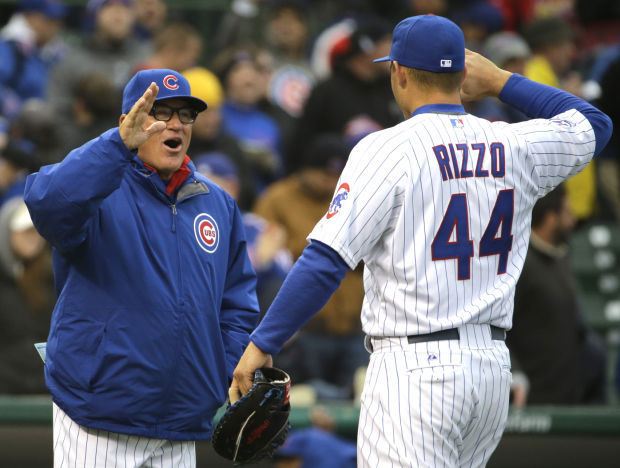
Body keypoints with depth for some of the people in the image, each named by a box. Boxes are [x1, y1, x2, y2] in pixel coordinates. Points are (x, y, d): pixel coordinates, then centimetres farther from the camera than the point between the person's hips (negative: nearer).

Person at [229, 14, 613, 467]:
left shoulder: (387, 149, -8)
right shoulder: (515, 146, 8)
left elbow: (326, 260, -14)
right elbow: (592, 124, 29)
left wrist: (262, 343, -9)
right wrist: (500, 81, 28)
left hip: (416, 369, -7)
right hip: (495, 367, 7)